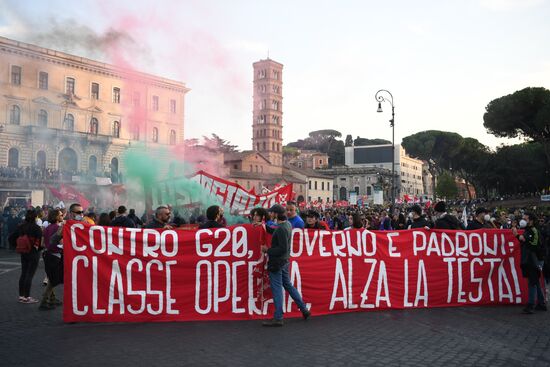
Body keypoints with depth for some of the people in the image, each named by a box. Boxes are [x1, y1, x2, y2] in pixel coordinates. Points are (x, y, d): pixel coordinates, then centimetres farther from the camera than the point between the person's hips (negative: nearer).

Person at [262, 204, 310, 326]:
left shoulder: (281, 229, -24)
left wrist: (268, 250, -17)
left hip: (276, 263, -9)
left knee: (277, 289, -1)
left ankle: (278, 318, 8)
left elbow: (283, 249, -26)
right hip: (284, 261, 10)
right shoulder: (287, 224, 5)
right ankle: (304, 309, 27)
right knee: (288, 285, 20)